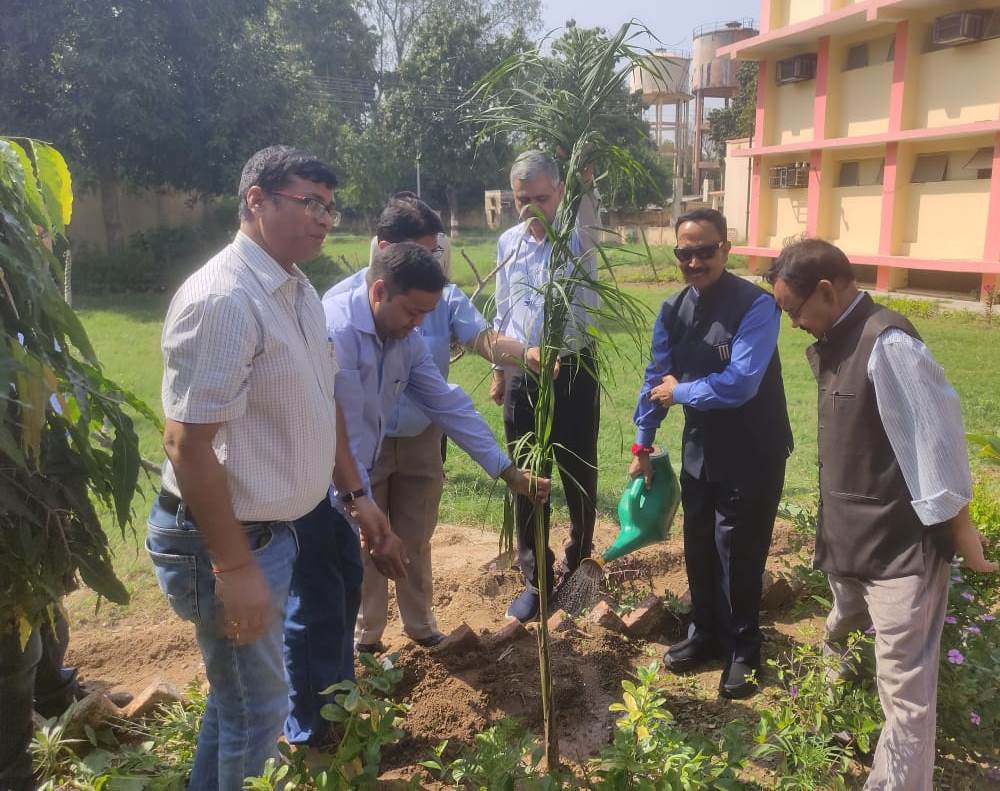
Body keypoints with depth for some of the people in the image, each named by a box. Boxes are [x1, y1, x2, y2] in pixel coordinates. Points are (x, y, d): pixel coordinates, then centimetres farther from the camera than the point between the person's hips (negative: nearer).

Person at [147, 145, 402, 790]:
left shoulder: (301, 291, 7)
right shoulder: (224, 299, -23)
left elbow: (321, 402, 15)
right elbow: (188, 445, -25)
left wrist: (358, 494, 14)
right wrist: (234, 567, -22)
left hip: (272, 526, 9)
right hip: (224, 539, -9)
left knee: (238, 694, 25)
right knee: (256, 713, 7)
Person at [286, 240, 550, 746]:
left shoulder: (407, 340, -1)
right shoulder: (332, 331, -28)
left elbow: (448, 405, 2)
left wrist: (509, 472, 2)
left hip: (348, 487, 8)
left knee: (347, 594, 18)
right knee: (314, 610, 0)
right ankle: (308, 736, 19)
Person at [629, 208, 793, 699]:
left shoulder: (755, 306, -21)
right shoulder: (672, 311, -1)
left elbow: (739, 385, -29)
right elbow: (656, 379, 8)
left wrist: (679, 392, -13)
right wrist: (642, 446, 14)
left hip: (752, 454, -6)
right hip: (700, 448, 6)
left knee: (739, 558, 8)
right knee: (699, 550, 18)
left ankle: (742, 653, 31)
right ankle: (705, 635, 41)